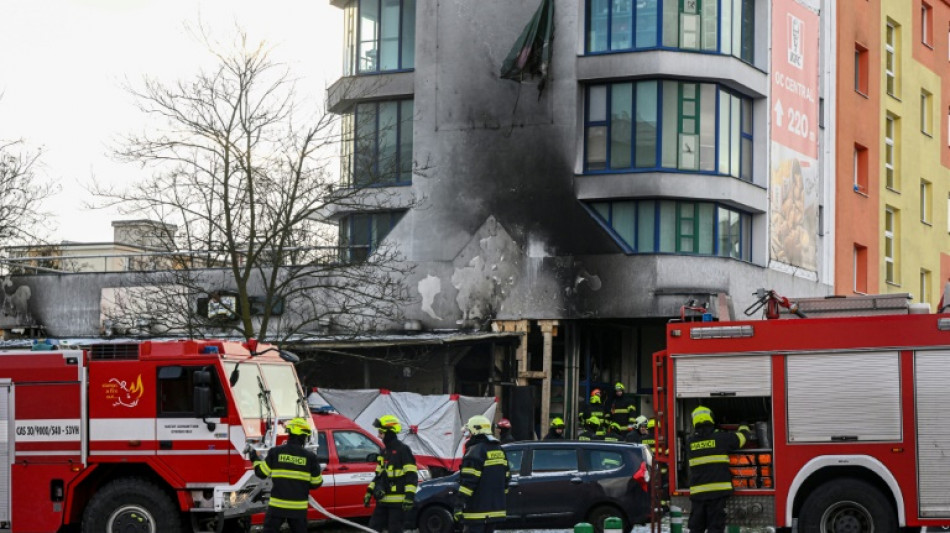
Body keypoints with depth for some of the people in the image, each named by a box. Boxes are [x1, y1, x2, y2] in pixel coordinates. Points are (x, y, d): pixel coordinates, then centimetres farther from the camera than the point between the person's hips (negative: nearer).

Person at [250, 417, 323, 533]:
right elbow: (316, 483, 1)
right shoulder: (310, 457, -4)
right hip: (298, 508, 1)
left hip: (277, 506, 0)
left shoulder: (275, 452, -4)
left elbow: (261, 473, 0)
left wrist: (255, 460, 19)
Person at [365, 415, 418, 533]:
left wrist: (410, 495, -23)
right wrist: (369, 491, 19)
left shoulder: (403, 450, -10)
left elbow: (412, 475, -15)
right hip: (383, 500, 9)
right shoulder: (384, 452, 17)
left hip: (398, 501, -9)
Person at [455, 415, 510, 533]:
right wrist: (501, 500, 27)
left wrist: (459, 505, -20)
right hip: (496, 509, 9)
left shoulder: (475, 451, -13)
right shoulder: (499, 450, 15)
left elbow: (468, 481, -20)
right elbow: (506, 478, 19)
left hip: (478, 510, -9)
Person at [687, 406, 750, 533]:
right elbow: (742, 437, 12)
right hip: (717, 492, -3)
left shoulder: (690, 442, 6)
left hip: (697, 493, 3)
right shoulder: (721, 438, -2)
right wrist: (743, 427, 37)